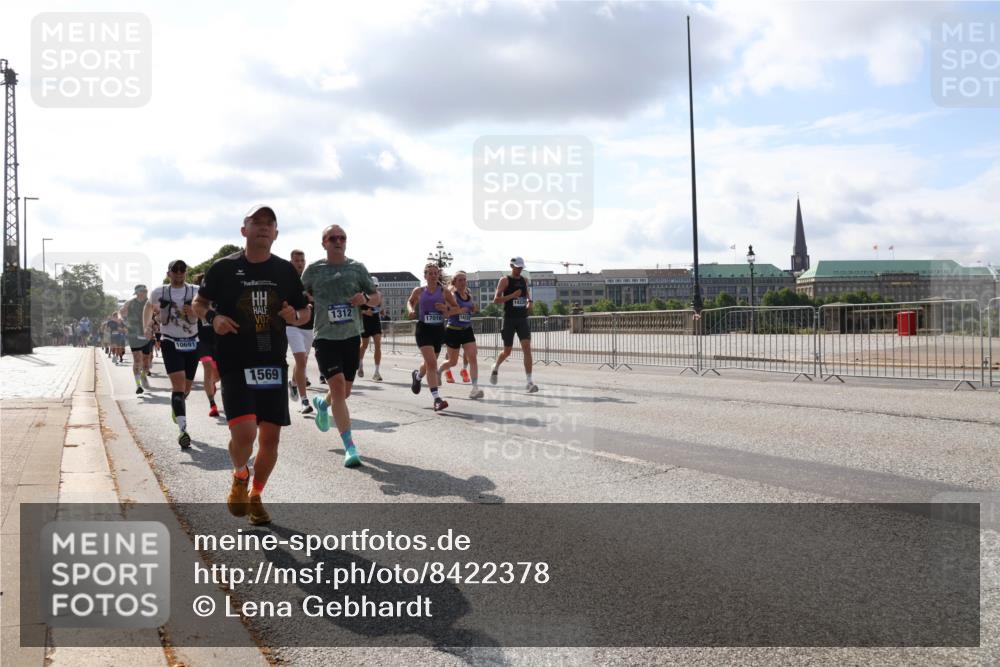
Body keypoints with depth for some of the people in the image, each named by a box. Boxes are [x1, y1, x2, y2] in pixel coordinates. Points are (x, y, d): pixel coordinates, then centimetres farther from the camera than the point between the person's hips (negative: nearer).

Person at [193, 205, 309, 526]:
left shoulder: (286, 270, 6)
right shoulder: (223, 268, -1)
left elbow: (305, 312, 15)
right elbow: (198, 303, 11)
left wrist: (295, 316, -8)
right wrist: (213, 317, -10)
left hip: (273, 364, 3)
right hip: (235, 364, -3)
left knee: (270, 437, 5)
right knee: (244, 432, -18)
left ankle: (255, 496, 30)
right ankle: (240, 476, 16)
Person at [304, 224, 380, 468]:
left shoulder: (357, 268, 4)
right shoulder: (314, 270, 1)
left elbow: (377, 297, 9)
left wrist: (365, 298, -12)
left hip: (351, 336, 3)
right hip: (325, 337, -3)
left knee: (345, 390, 13)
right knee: (337, 385, -17)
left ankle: (322, 403, 50)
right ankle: (349, 447, -14)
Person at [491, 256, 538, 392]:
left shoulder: (525, 280, 11)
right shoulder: (505, 280, -4)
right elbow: (496, 300, -10)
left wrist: (529, 302, 4)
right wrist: (512, 295, -20)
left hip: (523, 319, 3)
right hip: (509, 319, -3)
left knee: (527, 348, -11)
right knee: (507, 351, 7)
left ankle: (529, 382, -13)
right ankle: (496, 367, 40)